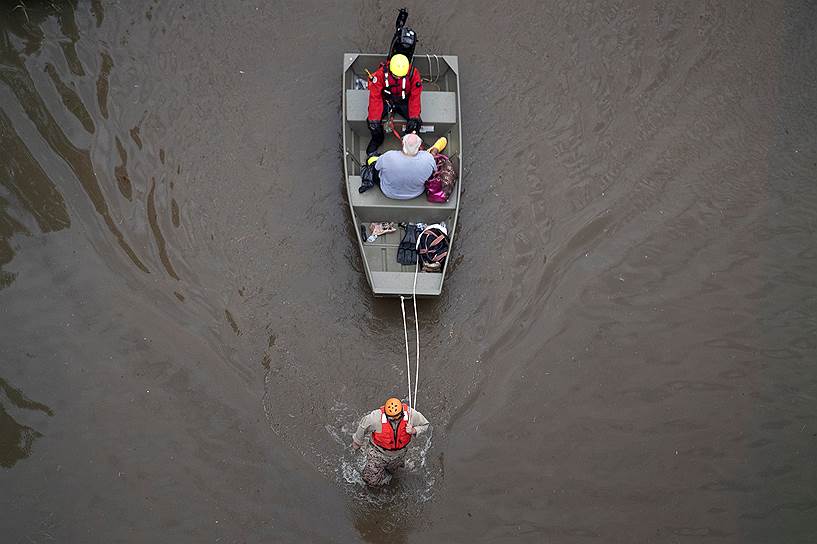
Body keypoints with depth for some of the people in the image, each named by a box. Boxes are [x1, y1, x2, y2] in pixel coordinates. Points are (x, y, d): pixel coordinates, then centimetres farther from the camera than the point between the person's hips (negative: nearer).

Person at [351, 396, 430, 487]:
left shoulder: (410, 414, -30)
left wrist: (414, 431, -34)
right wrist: (357, 442, 3)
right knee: (372, 480, 4)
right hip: (379, 452, -2)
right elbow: (363, 425, -15)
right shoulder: (376, 417, -36)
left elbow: (424, 425, -11)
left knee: (391, 470, 29)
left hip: (398, 454, 2)